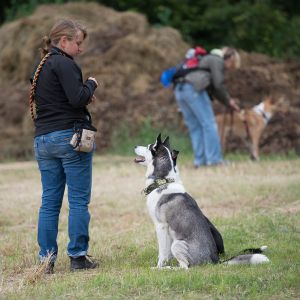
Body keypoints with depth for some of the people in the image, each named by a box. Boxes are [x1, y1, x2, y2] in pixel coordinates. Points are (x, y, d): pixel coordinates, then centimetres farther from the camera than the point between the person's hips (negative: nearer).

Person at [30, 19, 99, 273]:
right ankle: (78, 256, 0)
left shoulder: (40, 67, 18)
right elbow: (77, 99, -20)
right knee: (79, 200, -1)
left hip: (43, 139, 8)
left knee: (49, 201, 7)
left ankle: (46, 258, 5)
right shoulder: (64, 64, -10)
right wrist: (91, 85, 0)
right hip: (70, 137, -8)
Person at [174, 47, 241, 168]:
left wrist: (228, 103, 28)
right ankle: (214, 159, -9)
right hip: (193, 89, -9)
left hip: (180, 91, 9)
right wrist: (228, 100, 11)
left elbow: (213, 89, 31)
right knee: (209, 124, -6)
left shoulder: (209, 60, 31)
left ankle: (200, 160, 3)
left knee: (195, 127, 8)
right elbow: (218, 85, -5)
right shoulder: (217, 60, 3)